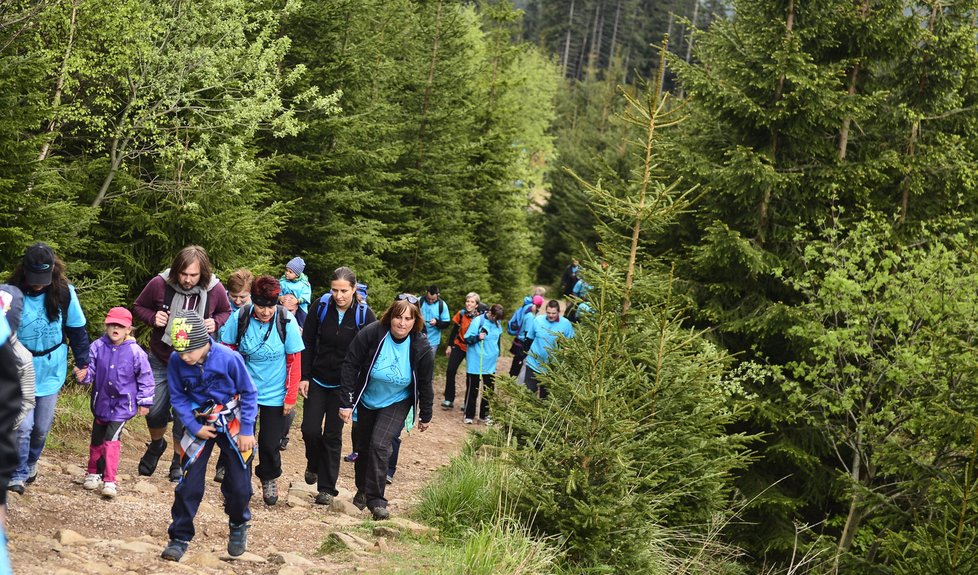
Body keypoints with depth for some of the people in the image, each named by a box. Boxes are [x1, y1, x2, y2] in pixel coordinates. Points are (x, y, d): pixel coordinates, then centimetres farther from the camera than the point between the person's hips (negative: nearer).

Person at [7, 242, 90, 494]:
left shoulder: (64, 293, -10)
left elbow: (77, 329, 2)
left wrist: (82, 361, 6)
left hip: (51, 371, 2)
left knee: (42, 427, 9)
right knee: (23, 426, -9)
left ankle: (32, 461, 36)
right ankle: (19, 475, 7)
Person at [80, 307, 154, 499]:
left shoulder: (135, 352, -11)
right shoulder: (98, 347, -6)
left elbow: (145, 377, -3)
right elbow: (90, 369, -4)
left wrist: (144, 402, 0)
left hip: (122, 405, -4)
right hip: (101, 402, 4)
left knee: (112, 439, -14)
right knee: (97, 438, 16)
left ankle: (110, 481, -10)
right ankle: (93, 473, 35)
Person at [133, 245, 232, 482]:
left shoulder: (215, 289, -15)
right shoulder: (160, 284, -18)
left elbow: (226, 312, 6)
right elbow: (138, 307, 0)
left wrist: (215, 323, -16)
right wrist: (152, 318, -21)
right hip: (160, 361, 1)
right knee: (155, 411, 9)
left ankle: (179, 461, 23)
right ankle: (156, 445, 41)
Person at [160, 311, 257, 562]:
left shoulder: (229, 358, -24)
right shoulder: (176, 362, -17)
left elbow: (249, 393, -11)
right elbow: (178, 397, -2)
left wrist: (246, 430, -10)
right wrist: (195, 428, -11)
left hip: (232, 422, -2)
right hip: (199, 424, 2)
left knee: (239, 484, 1)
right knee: (189, 482, -3)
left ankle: (238, 526, 29)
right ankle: (180, 537, 11)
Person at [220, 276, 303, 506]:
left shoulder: (287, 321, -17)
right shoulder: (239, 317, -15)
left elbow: (294, 361, -9)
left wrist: (291, 397, -8)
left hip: (275, 394, -1)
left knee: (269, 443, 8)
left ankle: (269, 479, 36)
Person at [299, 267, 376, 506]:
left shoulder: (364, 315, -12)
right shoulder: (320, 307, -8)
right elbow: (307, 344, -1)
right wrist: (304, 376, -5)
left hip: (343, 385, -1)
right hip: (317, 379, 2)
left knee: (333, 436, 2)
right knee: (310, 430, -2)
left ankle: (327, 487, 13)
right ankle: (314, 464, 30)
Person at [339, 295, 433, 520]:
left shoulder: (421, 348, -20)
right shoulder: (371, 334, -24)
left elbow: (424, 384, -6)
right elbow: (350, 366, -16)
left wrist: (425, 415, 2)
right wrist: (346, 403, -18)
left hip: (397, 403, -1)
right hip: (366, 400, 1)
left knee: (380, 445, -18)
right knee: (364, 447, 11)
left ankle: (376, 500, -8)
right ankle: (362, 491, 35)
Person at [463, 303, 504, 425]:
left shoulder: (497, 323, 1)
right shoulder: (478, 321, -17)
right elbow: (467, 339, -16)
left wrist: (497, 352, 13)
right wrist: (478, 337, -33)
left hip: (490, 362, 6)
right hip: (476, 362, -6)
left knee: (488, 389, 12)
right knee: (472, 389, 4)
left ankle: (484, 414, 24)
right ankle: (469, 415, 16)